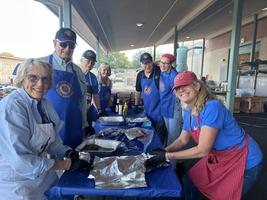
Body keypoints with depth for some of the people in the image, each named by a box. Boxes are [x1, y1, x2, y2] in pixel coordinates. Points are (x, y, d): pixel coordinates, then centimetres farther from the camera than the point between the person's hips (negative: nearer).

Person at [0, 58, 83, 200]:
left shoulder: (45, 104, -1)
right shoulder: (12, 107, -25)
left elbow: (52, 141, 4)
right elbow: (20, 161, -28)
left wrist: (70, 154, -12)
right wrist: (65, 164, -20)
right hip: (17, 183, -7)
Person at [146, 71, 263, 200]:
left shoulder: (212, 107, -31)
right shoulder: (188, 112, -5)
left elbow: (202, 150, -32)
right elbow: (182, 140, 5)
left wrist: (167, 156, -28)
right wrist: (163, 151, -11)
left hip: (244, 162, -7)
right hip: (218, 158, 7)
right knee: (189, 182, 15)